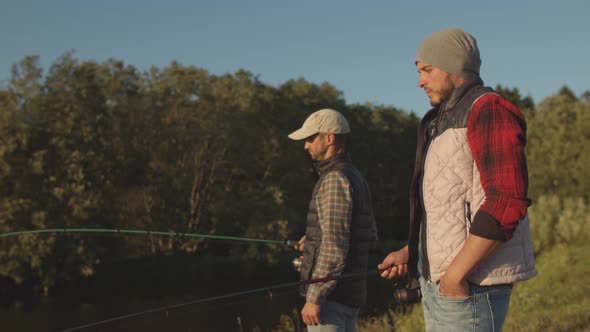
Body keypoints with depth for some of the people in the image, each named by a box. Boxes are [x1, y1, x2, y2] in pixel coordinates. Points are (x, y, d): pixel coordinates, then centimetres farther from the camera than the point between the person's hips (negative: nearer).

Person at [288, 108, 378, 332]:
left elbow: (334, 247, -21)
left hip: (332, 294, -10)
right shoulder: (356, 178, 16)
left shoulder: (335, 180, -14)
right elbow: (370, 237, 22)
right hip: (351, 292, 10)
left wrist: (315, 297, -20)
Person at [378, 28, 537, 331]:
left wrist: (457, 272, -22)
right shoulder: (445, 123, 20)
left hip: (471, 281, -10)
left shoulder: (488, 110, -11)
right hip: (439, 280, 10)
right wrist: (410, 252, 12)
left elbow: (507, 202, -22)